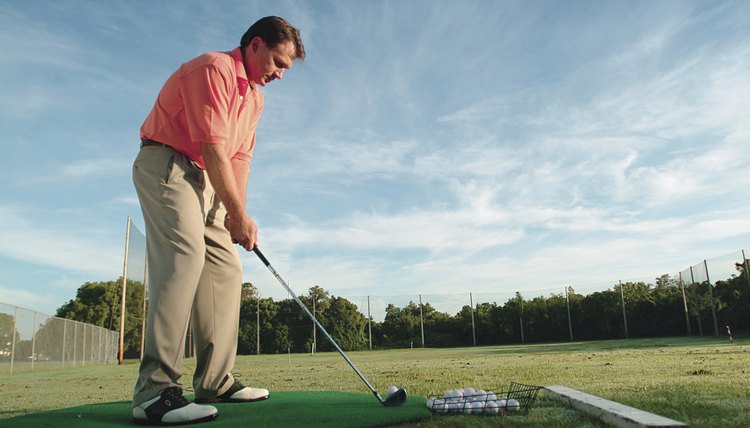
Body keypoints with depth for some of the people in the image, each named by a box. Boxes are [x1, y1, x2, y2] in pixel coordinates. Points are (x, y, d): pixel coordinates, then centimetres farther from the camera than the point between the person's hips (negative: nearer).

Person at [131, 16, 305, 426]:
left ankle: (215, 382, 5)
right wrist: (239, 214, -18)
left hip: (206, 179, 10)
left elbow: (240, 157, 12)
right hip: (166, 165, -10)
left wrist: (236, 212, 1)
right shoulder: (213, 69, -14)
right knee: (185, 255, -26)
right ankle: (154, 392, -28)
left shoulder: (255, 97, 16)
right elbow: (212, 148, -21)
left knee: (226, 267, 3)